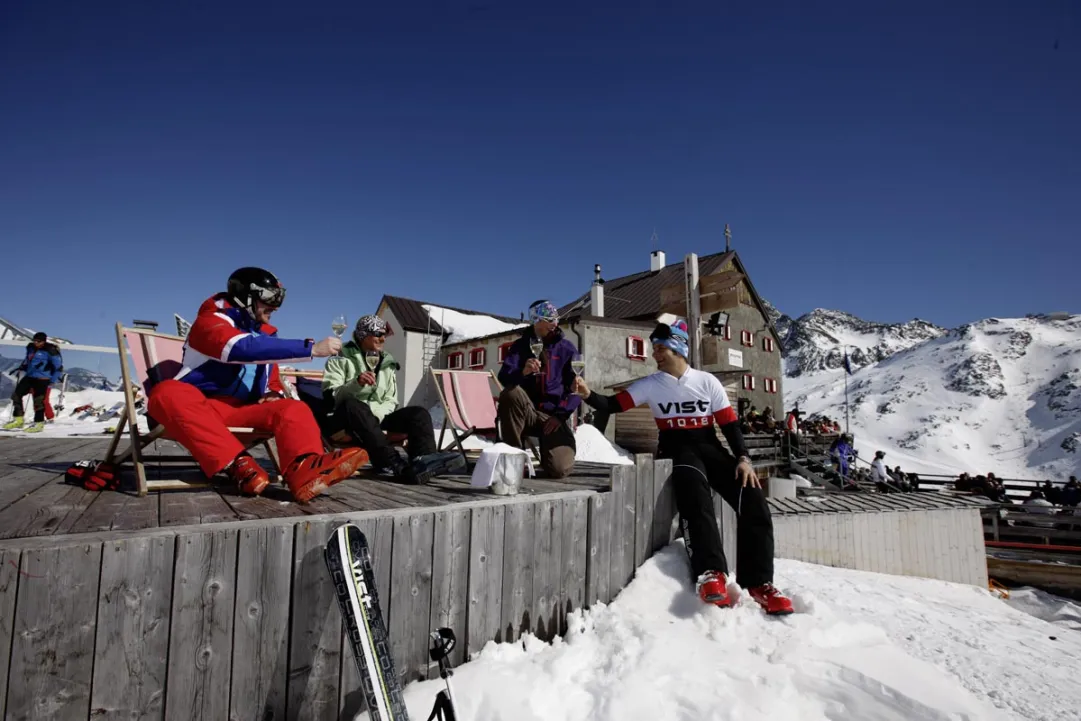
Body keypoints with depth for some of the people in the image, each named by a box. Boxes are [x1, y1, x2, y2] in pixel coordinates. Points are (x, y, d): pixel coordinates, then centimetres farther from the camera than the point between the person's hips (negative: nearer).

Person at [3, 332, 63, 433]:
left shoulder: (50, 350, -13)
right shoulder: (31, 348, 9)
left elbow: (58, 366, -10)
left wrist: (53, 380, -11)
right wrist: (21, 369, 19)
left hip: (42, 379, -8)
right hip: (29, 376, 8)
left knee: (38, 400, -7)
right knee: (16, 394, 7)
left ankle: (39, 423, 4)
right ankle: (18, 419, 18)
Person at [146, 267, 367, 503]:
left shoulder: (265, 334, 17)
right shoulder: (211, 320, -5)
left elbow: (273, 383, 24)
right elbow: (245, 348, -27)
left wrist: (274, 394, -3)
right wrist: (312, 348, -31)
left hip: (243, 410, 5)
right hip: (200, 406, -5)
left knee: (293, 408, -22)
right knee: (168, 394, -36)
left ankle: (304, 470, -55)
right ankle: (237, 465, -45)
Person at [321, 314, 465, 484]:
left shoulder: (387, 363, 18)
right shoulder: (341, 359, 5)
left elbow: (391, 401, 10)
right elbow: (330, 397, -9)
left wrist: (376, 415, -13)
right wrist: (356, 383, -28)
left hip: (378, 418, 5)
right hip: (348, 416, -4)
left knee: (418, 413, -17)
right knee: (353, 405, -39)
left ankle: (424, 460, -50)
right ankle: (396, 465, -57)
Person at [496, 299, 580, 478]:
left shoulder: (567, 348, 4)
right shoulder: (520, 346, 5)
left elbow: (576, 388, 0)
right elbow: (504, 377, -9)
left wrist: (560, 415, -12)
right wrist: (522, 372, -31)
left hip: (554, 415, -1)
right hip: (526, 412, 1)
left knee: (559, 468, -22)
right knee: (510, 393, -33)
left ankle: (549, 444, 16)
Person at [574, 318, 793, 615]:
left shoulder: (707, 381, 4)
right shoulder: (650, 385, 4)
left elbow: (729, 423, 3)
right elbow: (614, 405, -5)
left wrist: (743, 458, -11)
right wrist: (589, 395, -24)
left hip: (710, 447, 2)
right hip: (677, 450, -2)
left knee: (753, 500, -18)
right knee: (696, 494, -36)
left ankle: (758, 582, -12)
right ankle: (711, 574, -42)